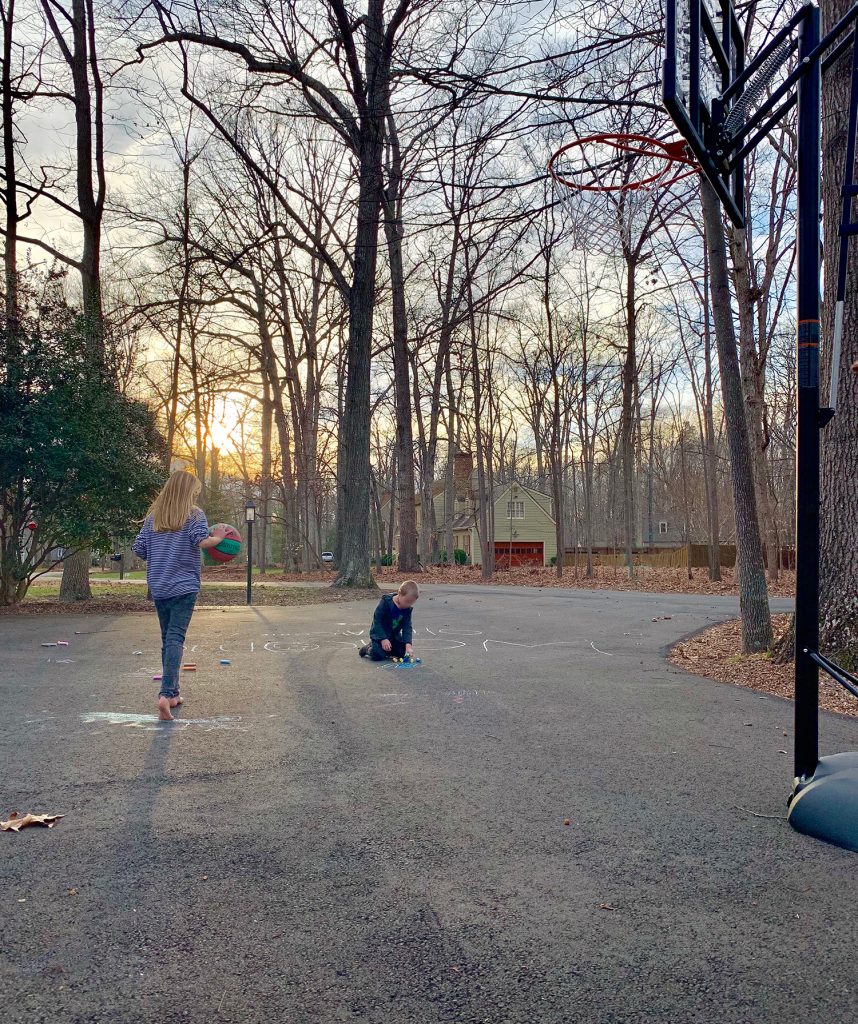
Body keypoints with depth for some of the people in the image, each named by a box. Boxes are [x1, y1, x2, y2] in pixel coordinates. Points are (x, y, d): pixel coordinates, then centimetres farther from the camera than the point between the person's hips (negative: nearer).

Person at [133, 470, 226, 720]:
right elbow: (202, 541, -18)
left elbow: (139, 550, 9)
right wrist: (218, 538, 0)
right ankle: (166, 693, -25)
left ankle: (173, 693, 22)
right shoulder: (194, 514, -2)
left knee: (167, 638, 15)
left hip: (158, 588, 5)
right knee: (176, 638, -10)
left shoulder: (153, 517, 11)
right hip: (185, 587, -5)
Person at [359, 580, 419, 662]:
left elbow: (407, 626, -10)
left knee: (401, 653, -5)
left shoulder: (408, 609, -10)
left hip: (394, 634, 5)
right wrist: (383, 639, -28)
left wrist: (408, 644, -24)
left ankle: (386, 650, 22)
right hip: (379, 633, -5)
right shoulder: (385, 603, -24)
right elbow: (377, 621, -22)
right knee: (378, 656, -21)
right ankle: (368, 648, 13)